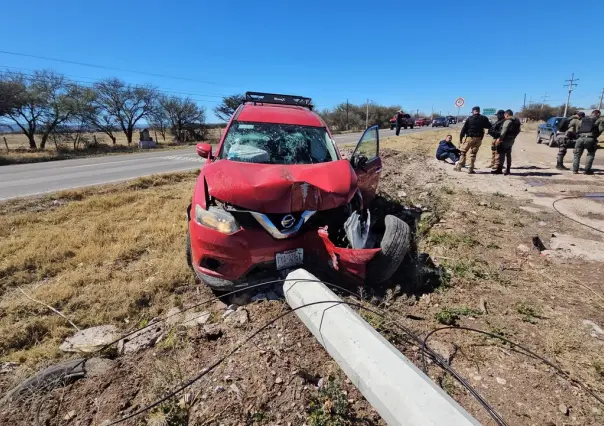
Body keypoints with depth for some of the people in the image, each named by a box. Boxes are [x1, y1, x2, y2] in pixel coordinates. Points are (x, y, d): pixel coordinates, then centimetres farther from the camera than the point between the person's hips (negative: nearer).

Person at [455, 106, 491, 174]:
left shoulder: (469, 118, -3)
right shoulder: (484, 118, 3)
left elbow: (464, 129, -5)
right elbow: (489, 126, 14)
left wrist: (460, 138, -1)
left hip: (469, 138, -2)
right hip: (478, 139, 2)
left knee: (463, 152, 7)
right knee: (473, 154, 8)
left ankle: (459, 167, 4)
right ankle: (471, 169, 7)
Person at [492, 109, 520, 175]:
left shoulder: (508, 121, -14)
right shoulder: (517, 121, 15)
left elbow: (504, 131, -21)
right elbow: (518, 130, 16)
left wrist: (499, 139, -22)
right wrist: (513, 137, 21)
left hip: (505, 139, -9)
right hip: (511, 140, 9)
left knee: (501, 154, -6)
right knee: (508, 154, 13)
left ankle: (499, 169, -7)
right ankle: (507, 170, 17)